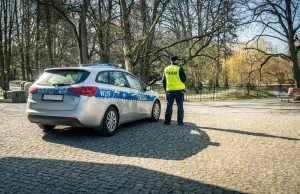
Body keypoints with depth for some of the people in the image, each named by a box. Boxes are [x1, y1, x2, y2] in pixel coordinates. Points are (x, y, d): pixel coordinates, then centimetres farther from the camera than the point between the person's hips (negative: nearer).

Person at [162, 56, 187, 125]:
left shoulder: (166, 69, 5)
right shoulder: (179, 69, -10)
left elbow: (163, 81, 11)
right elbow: (184, 79, -8)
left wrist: (165, 89, 22)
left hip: (169, 90, 3)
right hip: (178, 90, -3)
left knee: (169, 105, 9)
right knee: (180, 106, 5)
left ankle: (167, 121, 7)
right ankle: (180, 121, 5)